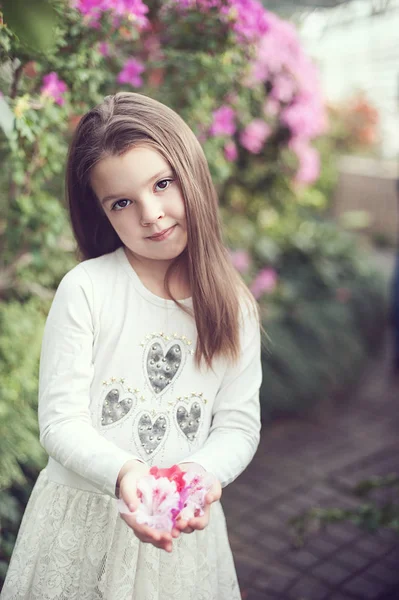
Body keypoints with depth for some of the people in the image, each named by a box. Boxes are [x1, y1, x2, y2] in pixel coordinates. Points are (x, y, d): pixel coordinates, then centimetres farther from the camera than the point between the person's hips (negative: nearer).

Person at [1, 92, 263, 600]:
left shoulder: (234, 307, -4)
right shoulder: (85, 290, -13)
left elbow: (239, 424, -3)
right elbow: (60, 422, -14)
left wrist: (203, 471, -23)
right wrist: (121, 473, -31)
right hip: (83, 518, -1)